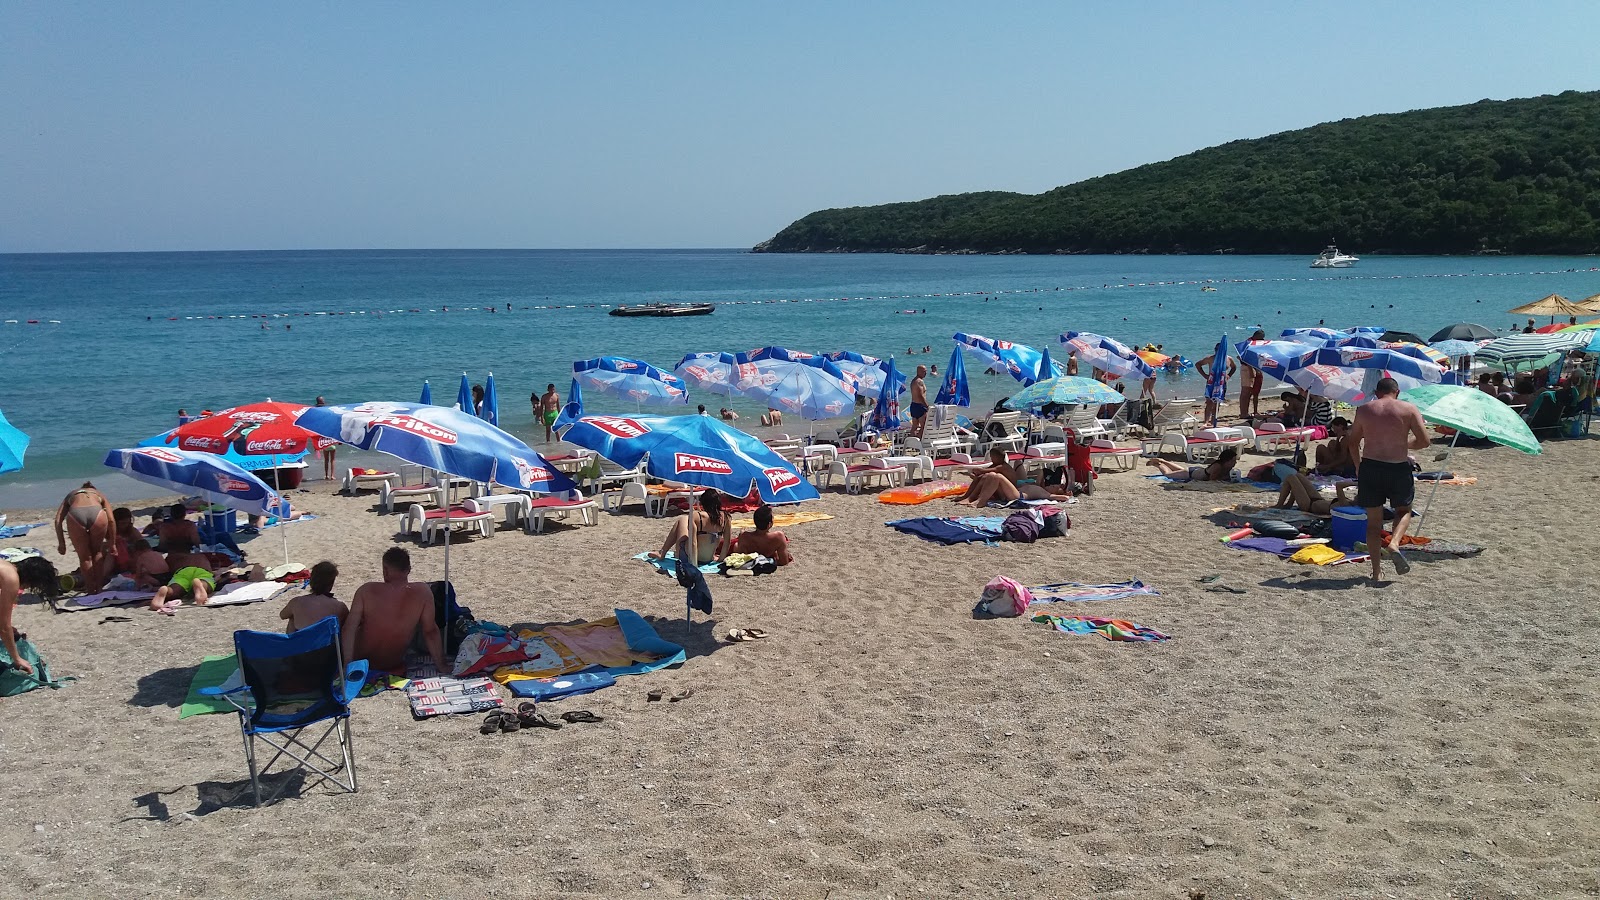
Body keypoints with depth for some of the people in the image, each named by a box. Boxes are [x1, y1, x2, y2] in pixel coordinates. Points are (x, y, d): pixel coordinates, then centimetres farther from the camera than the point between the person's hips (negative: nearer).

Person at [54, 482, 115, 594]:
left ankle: (91, 590, 22)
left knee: (84, 557, 18)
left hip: (75, 514, 0)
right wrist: (112, 544, 25)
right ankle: (98, 587, 26)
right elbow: (111, 520, 21)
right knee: (97, 553, 24)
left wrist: (61, 543, 21)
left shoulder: (71, 495, 39)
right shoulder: (99, 495, 37)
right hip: (97, 513, 0)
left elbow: (58, 520, 21)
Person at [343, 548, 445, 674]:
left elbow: (348, 629, -23)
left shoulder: (366, 591, -21)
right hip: (395, 669, 1)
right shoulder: (422, 593, -20)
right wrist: (441, 665, -5)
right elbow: (431, 631, -14)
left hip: (360, 663, -1)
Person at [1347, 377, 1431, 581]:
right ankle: (1394, 543, -5)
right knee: (1403, 510, 23)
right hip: (1399, 467, -1)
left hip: (1370, 466, 1)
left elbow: (1353, 442, 10)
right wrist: (1405, 444, 14)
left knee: (1373, 519, 11)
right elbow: (1424, 441, -5)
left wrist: (1358, 467, 23)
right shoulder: (1409, 409, -1)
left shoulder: (1364, 410, 4)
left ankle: (1376, 570, 10)